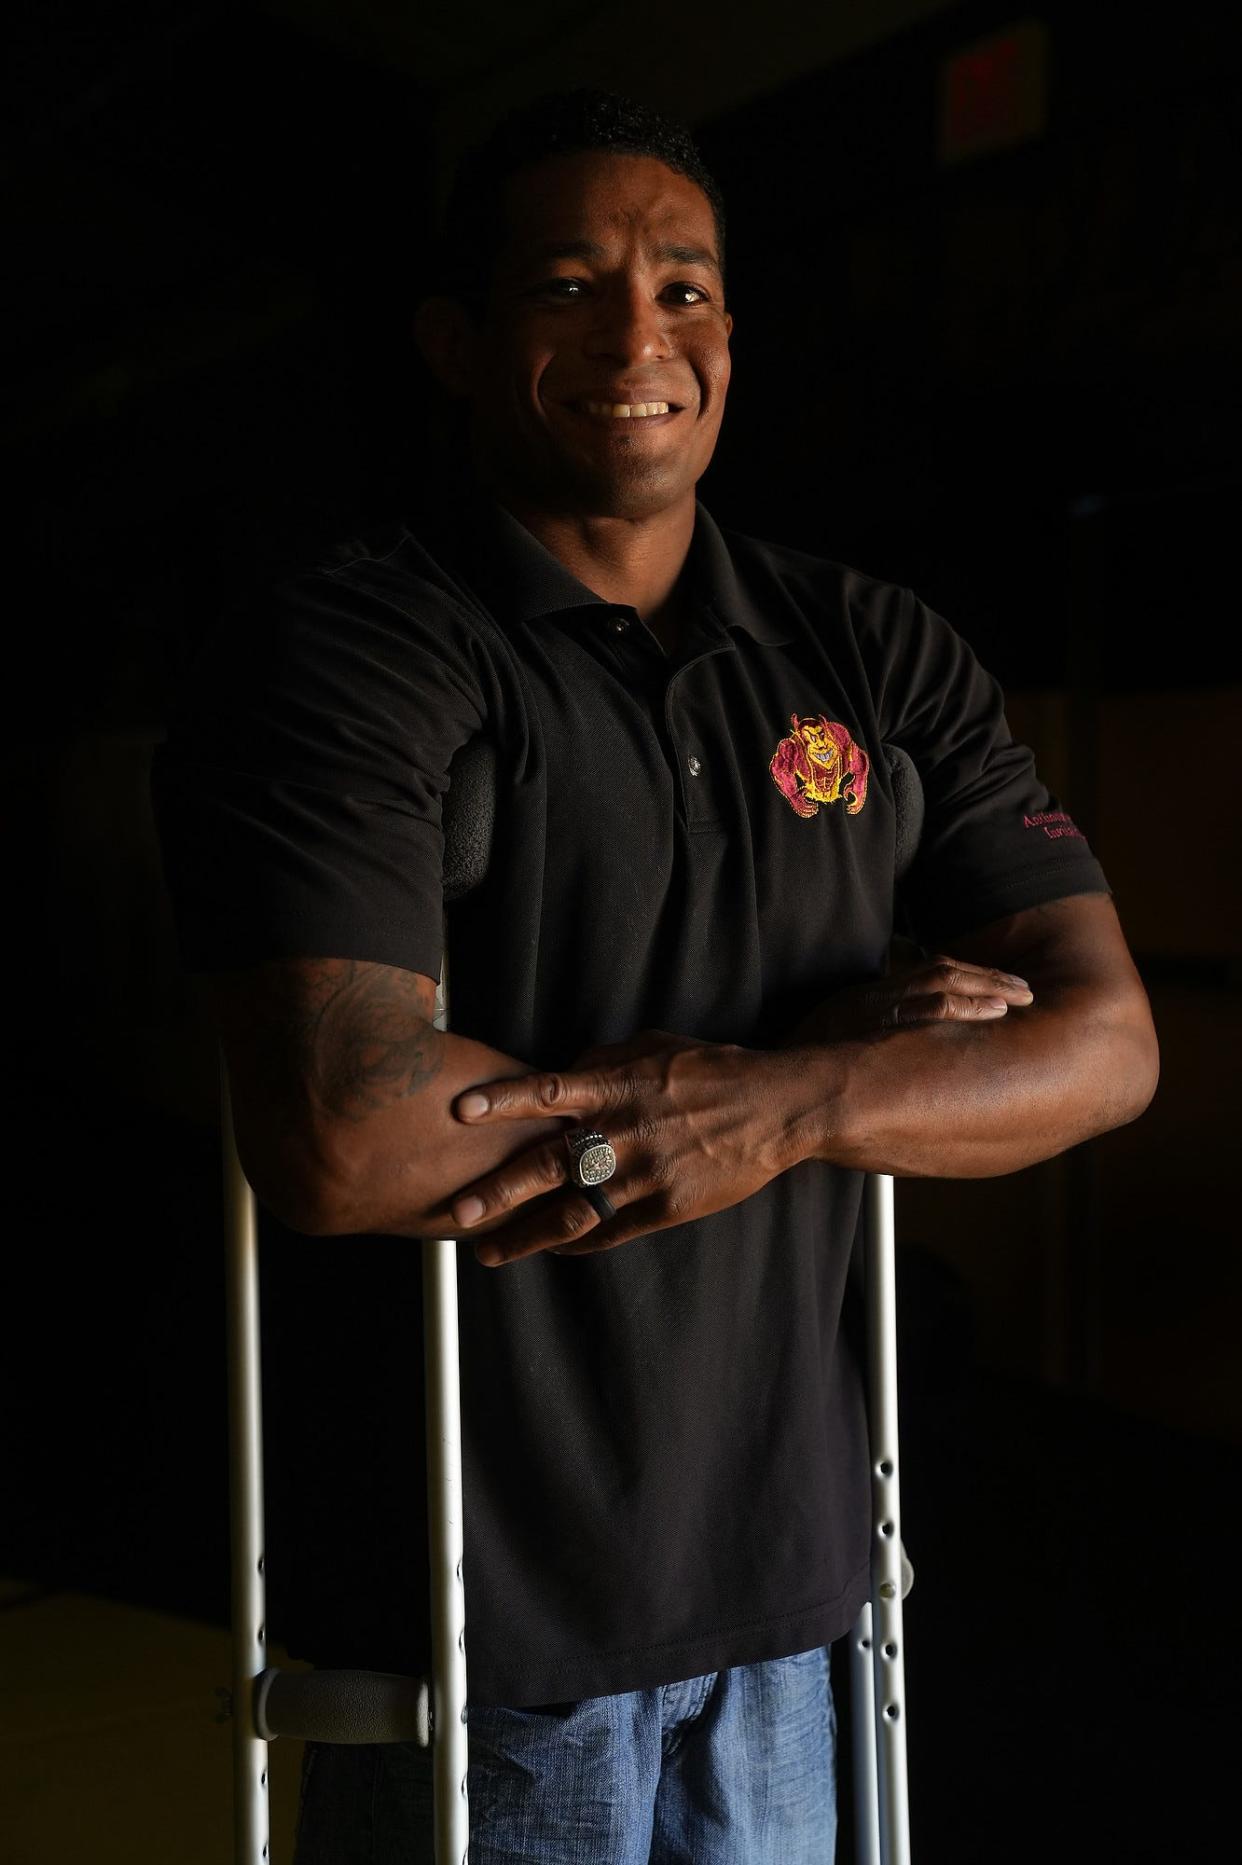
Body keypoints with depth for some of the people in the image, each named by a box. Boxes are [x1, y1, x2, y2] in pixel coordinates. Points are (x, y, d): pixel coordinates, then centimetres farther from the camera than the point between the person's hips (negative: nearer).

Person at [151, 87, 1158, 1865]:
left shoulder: (878, 654, 4)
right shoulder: (345, 649, -12)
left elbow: (1105, 1042, -1)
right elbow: (342, 1137, -25)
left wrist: (779, 1107, -21)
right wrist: (853, 1039, -16)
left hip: (793, 1577, 5)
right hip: (475, 1589, -4)